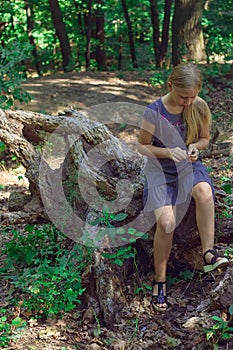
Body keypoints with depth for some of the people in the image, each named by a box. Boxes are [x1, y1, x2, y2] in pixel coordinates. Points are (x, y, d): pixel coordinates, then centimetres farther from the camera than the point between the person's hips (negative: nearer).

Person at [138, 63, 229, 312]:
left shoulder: (199, 107, -6)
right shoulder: (154, 112, -15)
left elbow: (204, 139, 9)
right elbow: (142, 146, -5)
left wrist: (195, 146, -15)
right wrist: (168, 152, -23)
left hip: (189, 166, 2)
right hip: (160, 171, -2)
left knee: (204, 191, -36)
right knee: (166, 223, -25)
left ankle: (209, 253, -25)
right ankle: (160, 281, -6)